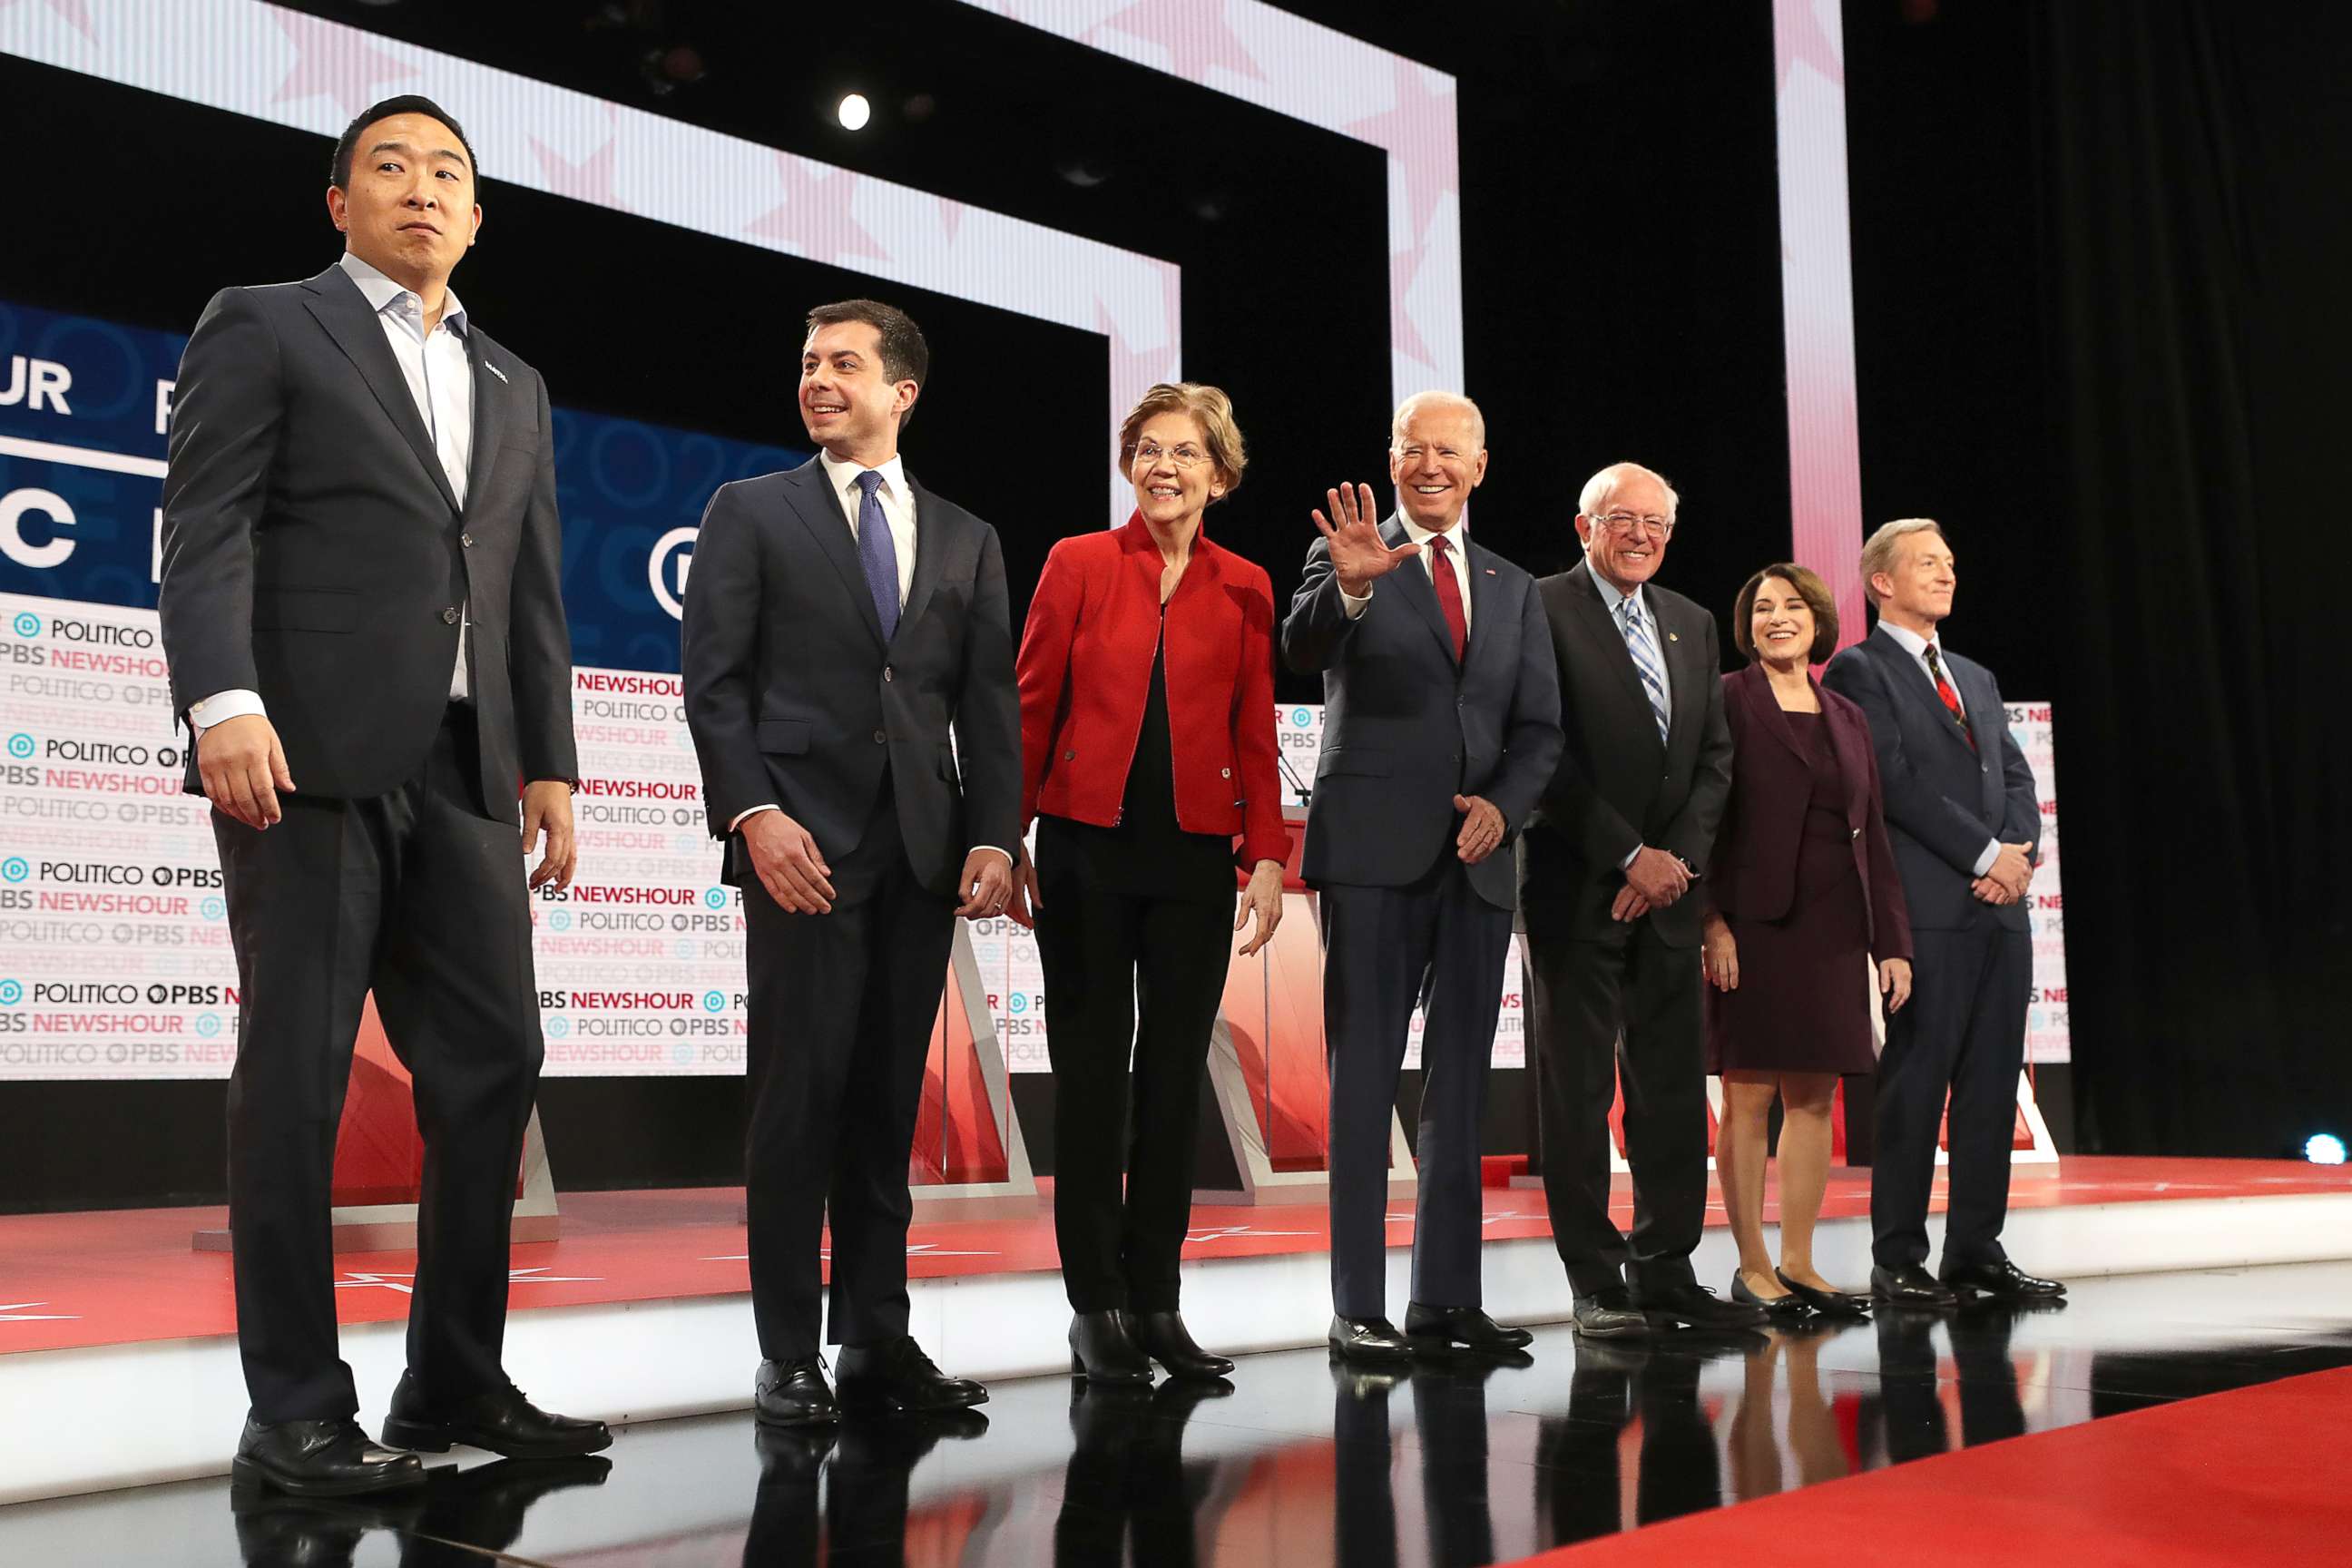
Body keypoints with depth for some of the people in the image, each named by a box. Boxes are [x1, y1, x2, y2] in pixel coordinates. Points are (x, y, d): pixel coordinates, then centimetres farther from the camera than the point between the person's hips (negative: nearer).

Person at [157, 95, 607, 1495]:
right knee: (297, 1076, -3)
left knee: (493, 1064, 3)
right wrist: (224, 704, -19)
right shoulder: (262, 328, 7)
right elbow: (206, 530, -5)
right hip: (312, 752, -6)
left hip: (463, 769, 6)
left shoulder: (514, 386, 23)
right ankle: (297, 1412, 4)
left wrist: (551, 764, 11)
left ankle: (458, 1382, 14)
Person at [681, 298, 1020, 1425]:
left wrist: (993, 836, -2)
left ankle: (877, 1339, 14)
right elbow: (713, 681, 0)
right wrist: (754, 813, -13)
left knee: (888, 1099, 6)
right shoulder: (751, 512, 9)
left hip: (923, 852, 3)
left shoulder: (966, 540, 17)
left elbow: (990, 704, 11)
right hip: (803, 841, -3)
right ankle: (788, 1354, 4)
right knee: (800, 1091, -4)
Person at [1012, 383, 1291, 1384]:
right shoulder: (1079, 563, 3)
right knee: (1091, 1074, 4)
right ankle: (1094, 1307, 12)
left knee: (1174, 1077, 6)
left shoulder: (1245, 589, 8)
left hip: (1194, 857, 2)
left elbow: (1256, 736, 8)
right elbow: (1031, 709, 2)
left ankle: (1156, 1302, 15)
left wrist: (1267, 857, -1)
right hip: (1087, 850, -2)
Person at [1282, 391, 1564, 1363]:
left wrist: (1502, 805, -5)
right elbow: (1303, 652, -17)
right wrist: (1349, 588, -37)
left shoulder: (1512, 588, 18)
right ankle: (1358, 1308, 0)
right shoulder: (1345, 559, 4)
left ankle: (1446, 1301, 14)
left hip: (1478, 859, 5)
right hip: (1374, 854, -5)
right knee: (1364, 1081, -3)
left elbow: (1540, 729, 14)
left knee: (1461, 1088, 7)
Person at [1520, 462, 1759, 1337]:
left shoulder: (1692, 624, 16)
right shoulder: (1543, 610, -4)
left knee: (1675, 1085, 6)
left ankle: (1667, 1270, 14)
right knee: (1577, 1089, 0)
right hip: (1577, 886, -6)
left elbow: (1716, 756, 14)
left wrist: (1678, 857, -2)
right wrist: (1629, 856, -12)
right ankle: (1598, 1285, 6)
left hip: (1668, 884, 6)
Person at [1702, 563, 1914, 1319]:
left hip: (1832, 930, 5)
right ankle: (1752, 1267, 5)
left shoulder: (1846, 718, 16)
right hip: (1754, 924, -5)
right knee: (1749, 1094, -2)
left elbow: (1872, 835, 15)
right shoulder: (1727, 701, 0)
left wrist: (1892, 941, 9)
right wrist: (1712, 920, -17)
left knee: (1815, 1096, 7)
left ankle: (1798, 1263, 16)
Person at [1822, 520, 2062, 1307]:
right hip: (1925, 909, -7)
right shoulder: (1858, 671, 0)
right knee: (1915, 1083, -5)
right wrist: (1986, 854, -12)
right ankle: (1898, 1260, 1)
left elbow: (2017, 776, 17)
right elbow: (1897, 779, -11)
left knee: (1992, 1083, 6)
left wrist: (2020, 850, -3)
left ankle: (1977, 1251, 13)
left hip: (1999, 907, 7)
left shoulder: (1976, 678, 23)